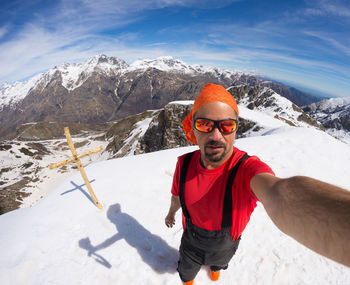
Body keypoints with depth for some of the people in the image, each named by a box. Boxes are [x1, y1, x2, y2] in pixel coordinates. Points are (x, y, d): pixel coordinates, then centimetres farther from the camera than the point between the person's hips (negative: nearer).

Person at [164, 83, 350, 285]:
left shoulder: (247, 168, -39)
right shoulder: (184, 164, -26)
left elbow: (281, 195, -63)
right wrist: (171, 213, 15)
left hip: (225, 246, -1)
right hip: (191, 243, 1)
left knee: (220, 262, 36)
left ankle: (215, 266, 72)